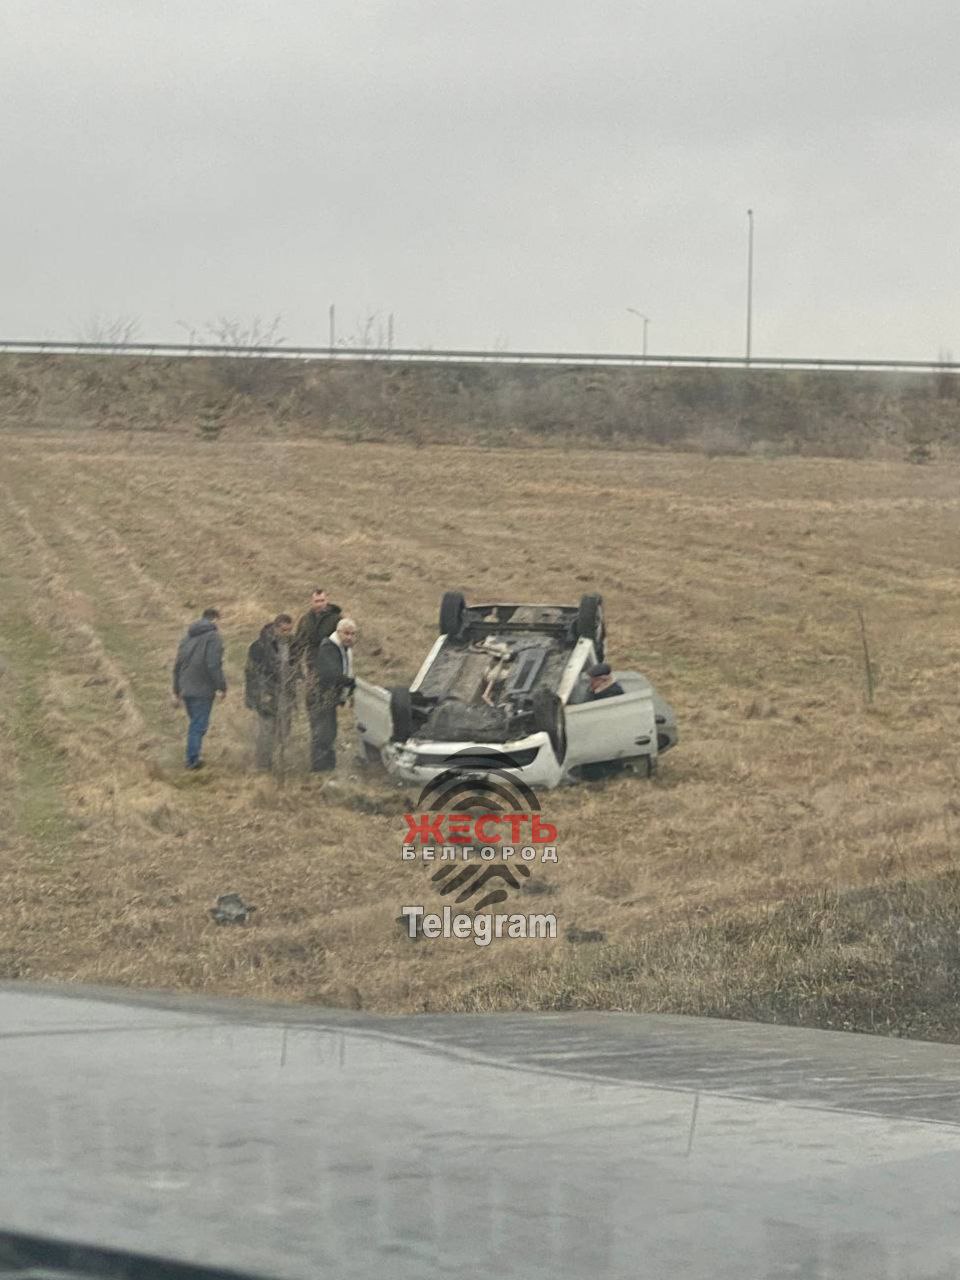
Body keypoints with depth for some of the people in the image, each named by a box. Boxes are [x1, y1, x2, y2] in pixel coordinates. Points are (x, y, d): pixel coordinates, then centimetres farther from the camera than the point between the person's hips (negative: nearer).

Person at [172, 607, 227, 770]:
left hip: (186, 689, 7)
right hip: (203, 690, -7)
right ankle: (192, 759, -1)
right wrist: (222, 687, -10)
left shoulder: (188, 636, 13)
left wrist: (176, 691, 20)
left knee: (194, 723, 18)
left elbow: (178, 665, 15)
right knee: (199, 725, 0)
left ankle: (193, 758, 20)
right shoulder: (213, 637, -10)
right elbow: (214, 665, -19)